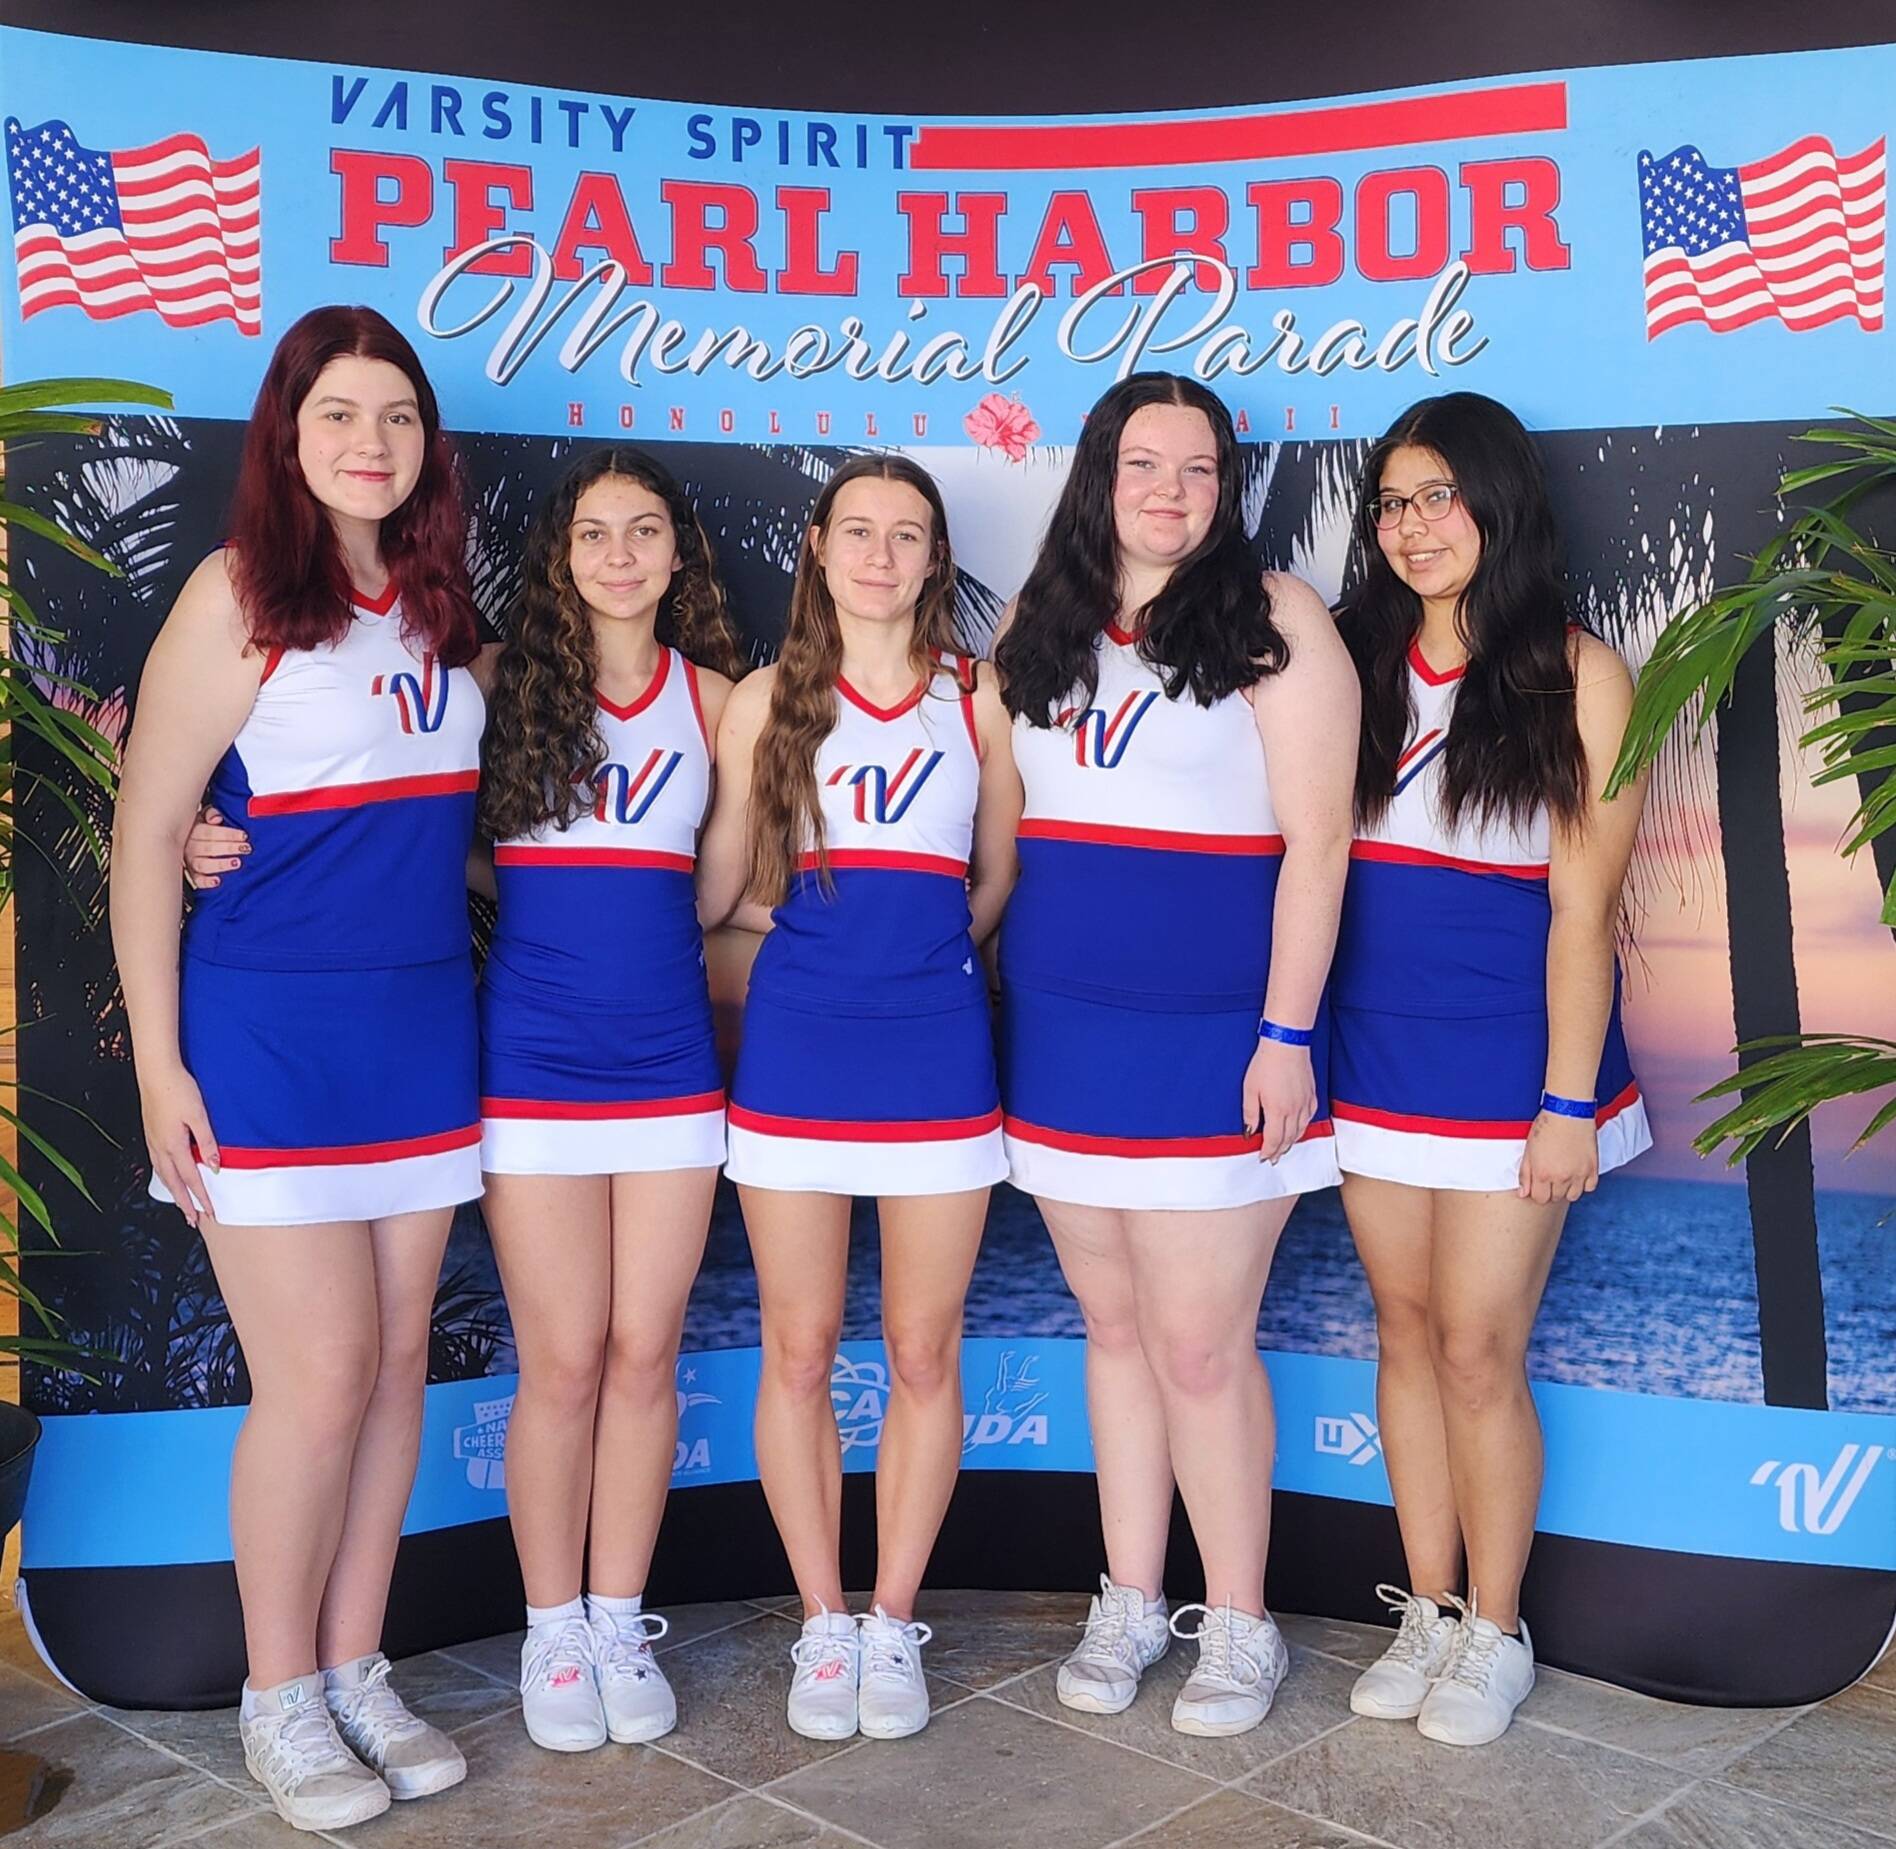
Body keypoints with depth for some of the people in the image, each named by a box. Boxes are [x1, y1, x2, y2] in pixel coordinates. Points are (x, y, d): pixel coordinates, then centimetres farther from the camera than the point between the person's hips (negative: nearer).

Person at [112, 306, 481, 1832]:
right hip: (269, 1031, -5)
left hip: (424, 1023, 6)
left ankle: (357, 1670, 25)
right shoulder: (240, 593, -7)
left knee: (398, 1363, 10)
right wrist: (159, 1065, -11)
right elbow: (145, 831, -8)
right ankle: (280, 1697, 19)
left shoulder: (440, 607, 10)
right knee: (321, 1377, -2)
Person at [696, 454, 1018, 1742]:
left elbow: (1001, 880, 11)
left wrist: (924, 944, 2)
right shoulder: (767, 702, 7)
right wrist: (820, 920, 2)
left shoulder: (978, 699, 6)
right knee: (800, 1351, 5)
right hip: (795, 1054, 0)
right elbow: (718, 890, 7)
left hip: (936, 1052, 0)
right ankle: (824, 1625, 22)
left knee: (924, 1354, 5)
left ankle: (893, 1624, 21)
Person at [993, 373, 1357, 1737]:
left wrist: (1287, 1034, -15)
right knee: (1114, 1325, 13)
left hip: (1211, 1035, -5)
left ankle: (1240, 1627, 18)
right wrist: (993, 992, 9)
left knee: (1198, 1344, -2)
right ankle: (1129, 1606, 27)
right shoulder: (1047, 630, 12)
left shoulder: (1274, 618, -5)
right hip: (1061, 1027, 5)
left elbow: (1315, 840, -10)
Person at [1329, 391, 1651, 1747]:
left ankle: (1495, 1634, 18)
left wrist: (1569, 1101, -12)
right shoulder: (1359, 662, 7)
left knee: (1478, 1350, -1)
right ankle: (1429, 1611, 25)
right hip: (1373, 1048, 4)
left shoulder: (1576, 675, -5)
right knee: (1406, 1334, 11)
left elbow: (1582, 905, -8)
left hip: (1505, 1052, -4)